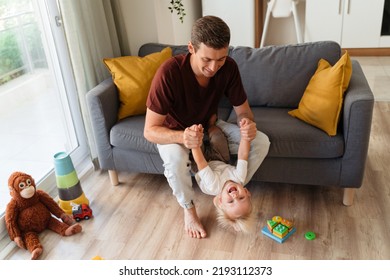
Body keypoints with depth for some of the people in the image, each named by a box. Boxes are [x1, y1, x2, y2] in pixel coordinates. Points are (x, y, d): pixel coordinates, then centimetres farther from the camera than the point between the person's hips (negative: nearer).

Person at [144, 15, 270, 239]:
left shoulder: (229, 67, -21)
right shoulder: (169, 72, -34)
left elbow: (243, 110, -10)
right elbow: (150, 130, -31)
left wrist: (249, 125, -35)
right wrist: (181, 137, -52)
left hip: (210, 127, 4)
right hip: (174, 133, -4)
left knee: (261, 142, -14)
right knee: (175, 158, -38)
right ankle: (189, 210, -7)